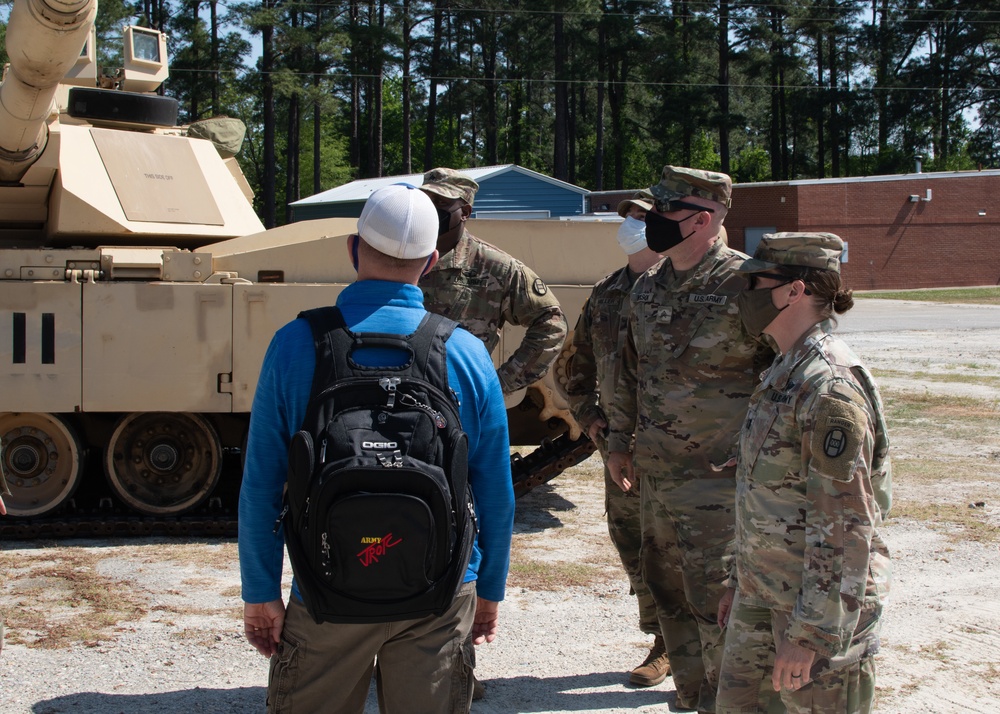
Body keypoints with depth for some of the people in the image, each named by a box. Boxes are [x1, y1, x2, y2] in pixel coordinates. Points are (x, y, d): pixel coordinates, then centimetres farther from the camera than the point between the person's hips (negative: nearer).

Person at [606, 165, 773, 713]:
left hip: (717, 477, -8)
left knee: (715, 598, -3)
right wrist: (618, 441, 19)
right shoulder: (647, 289, 9)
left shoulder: (744, 284, -14)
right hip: (655, 474, 8)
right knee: (667, 591, 16)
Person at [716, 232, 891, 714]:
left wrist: (807, 633, -22)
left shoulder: (829, 386, -21)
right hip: (762, 592, 9)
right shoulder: (784, 372, 10)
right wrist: (739, 582, 20)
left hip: (818, 601, -9)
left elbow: (845, 526, -23)